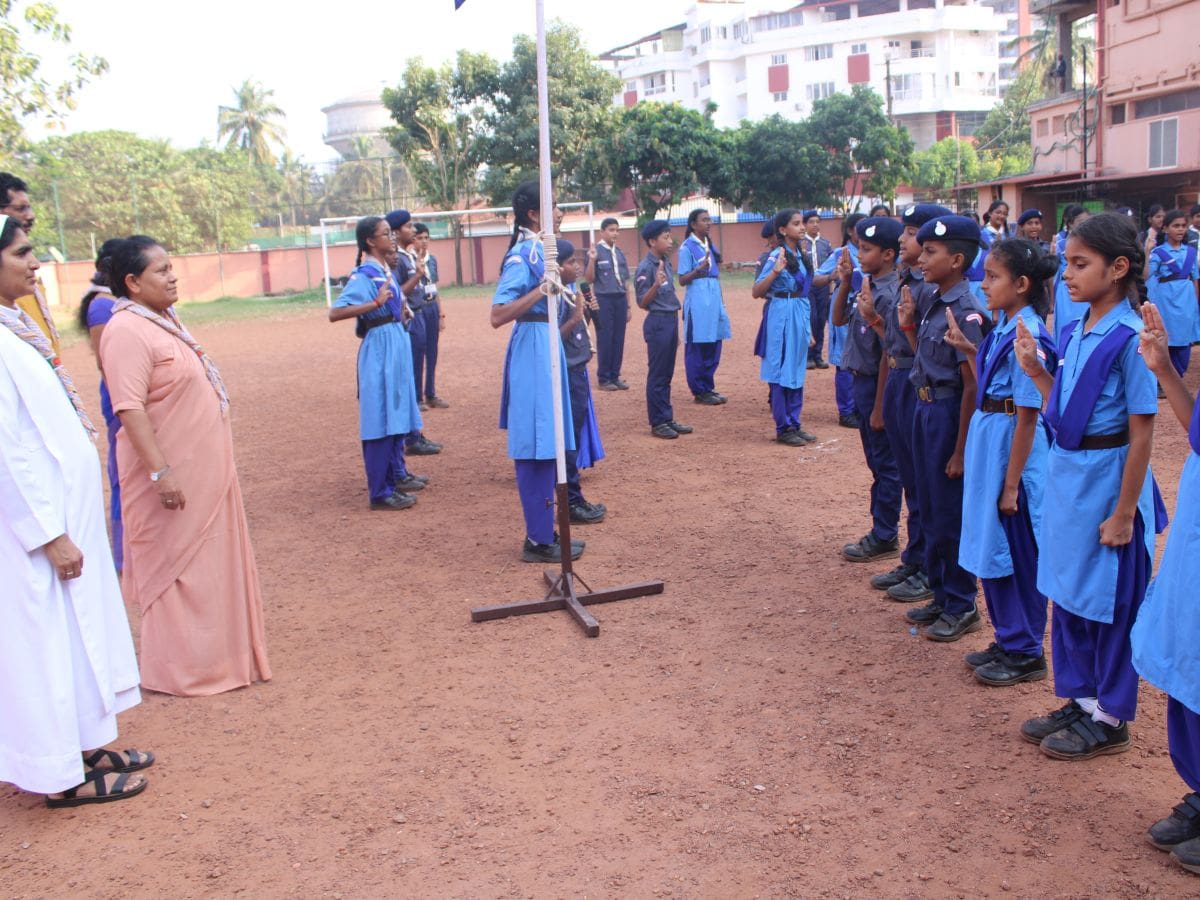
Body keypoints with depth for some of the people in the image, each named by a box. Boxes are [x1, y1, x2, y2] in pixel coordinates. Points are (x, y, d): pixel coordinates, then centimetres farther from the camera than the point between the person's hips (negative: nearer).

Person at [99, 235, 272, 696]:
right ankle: (179, 670, 15)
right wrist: (160, 471, -28)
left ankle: (214, 653, 32)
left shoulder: (161, 321, 11)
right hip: (173, 474, -9)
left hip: (203, 469, 9)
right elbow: (130, 408, -25)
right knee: (176, 567, 2)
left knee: (206, 563, 18)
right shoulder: (127, 331, -19)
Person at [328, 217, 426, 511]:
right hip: (379, 348, -9)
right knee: (381, 418, -5)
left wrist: (402, 312, 10)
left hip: (397, 345, 9)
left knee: (398, 413, 18)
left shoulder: (388, 271, 11)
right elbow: (335, 313, -23)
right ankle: (379, 492, 1)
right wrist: (376, 303, -28)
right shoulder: (363, 275, -14)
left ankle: (398, 474, 33)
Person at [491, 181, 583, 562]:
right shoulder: (521, 255, -16)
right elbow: (498, 316, -25)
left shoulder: (539, 248, 12)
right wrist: (540, 291, -33)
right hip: (533, 349, -10)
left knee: (544, 444, 14)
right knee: (536, 445, -5)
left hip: (546, 345, 10)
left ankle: (542, 531, 24)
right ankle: (539, 540, 3)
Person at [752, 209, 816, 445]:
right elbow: (757, 292, -14)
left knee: (797, 371, 12)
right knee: (782, 372, -1)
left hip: (800, 316, 8)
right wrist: (776, 271, -28)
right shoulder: (777, 256, -11)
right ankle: (783, 428, 7)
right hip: (782, 316, -8)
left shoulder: (800, 255, 11)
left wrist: (809, 328, 18)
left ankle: (794, 424, 20)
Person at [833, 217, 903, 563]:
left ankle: (885, 538, 13)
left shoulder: (887, 296, -20)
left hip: (877, 384, -9)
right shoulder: (867, 287, 6)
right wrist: (845, 281, 2)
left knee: (885, 463, 2)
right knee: (876, 461, 17)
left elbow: (887, 355, -20)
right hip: (862, 380, 9)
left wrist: (879, 408, -18)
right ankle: (882, 530, 28)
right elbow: (838, 319, 15)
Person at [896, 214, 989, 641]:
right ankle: (941, 597, 31)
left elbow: (972, 386, -19)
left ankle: (961, 608, 17)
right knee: (930, 510, 17)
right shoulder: (934, 303, 8)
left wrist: (960, 450, -19)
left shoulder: (964, 311, -18)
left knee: (952, 515, 2)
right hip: (926, 409, 9)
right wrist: (908, 324, 2)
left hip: (948, 413, -9)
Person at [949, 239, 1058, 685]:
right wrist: (970, 351, 8)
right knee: (991, 547, 17)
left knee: (1017, 554, 3)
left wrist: (1011, 484, -17)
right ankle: (1007, 640, 32)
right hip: (987, 439, 9)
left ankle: (1026, 653, 19)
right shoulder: (1003, 327, 7)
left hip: (1012, 447, -9)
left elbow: (1027, 414, -19)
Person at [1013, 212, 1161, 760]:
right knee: (1067, 593, 16)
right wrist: (1034, 370, -2)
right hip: (1065, 474, 8)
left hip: (1107, 479, -8)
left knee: (1109, 602, 6)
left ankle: (1110, 719, 22)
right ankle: (1079, 700, 33)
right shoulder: (1076, 333, 5)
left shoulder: (1129, 338, -17)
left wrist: (1124, 512, -16)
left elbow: (1141, 432, -16)